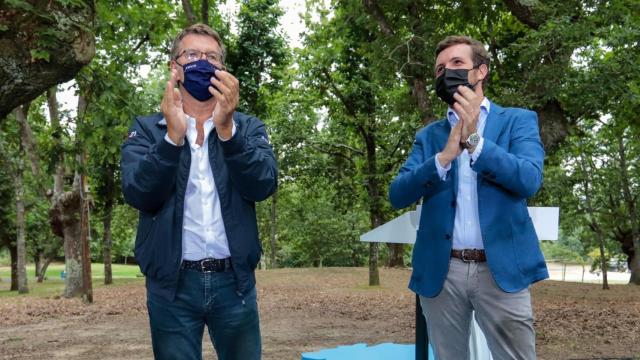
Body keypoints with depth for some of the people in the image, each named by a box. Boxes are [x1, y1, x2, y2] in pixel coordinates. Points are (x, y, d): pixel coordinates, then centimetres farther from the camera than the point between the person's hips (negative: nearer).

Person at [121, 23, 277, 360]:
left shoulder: (248, 127, 7)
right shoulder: (146, 129, 5)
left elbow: (262, 186, -10)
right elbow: (138, 195, -11)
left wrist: (226, 129, -23)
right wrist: (174, 135, -24)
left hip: (234, 282, 1)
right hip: (172, 285, -1)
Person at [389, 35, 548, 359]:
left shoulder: (518, 120, 6)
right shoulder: (428, 135, 13)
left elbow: (529, 180, -11)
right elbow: (398, 195, -1)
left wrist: (474, 141, -21)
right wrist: (444, 156, -16)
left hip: (500, 269, -2)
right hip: (441, 271, 3)